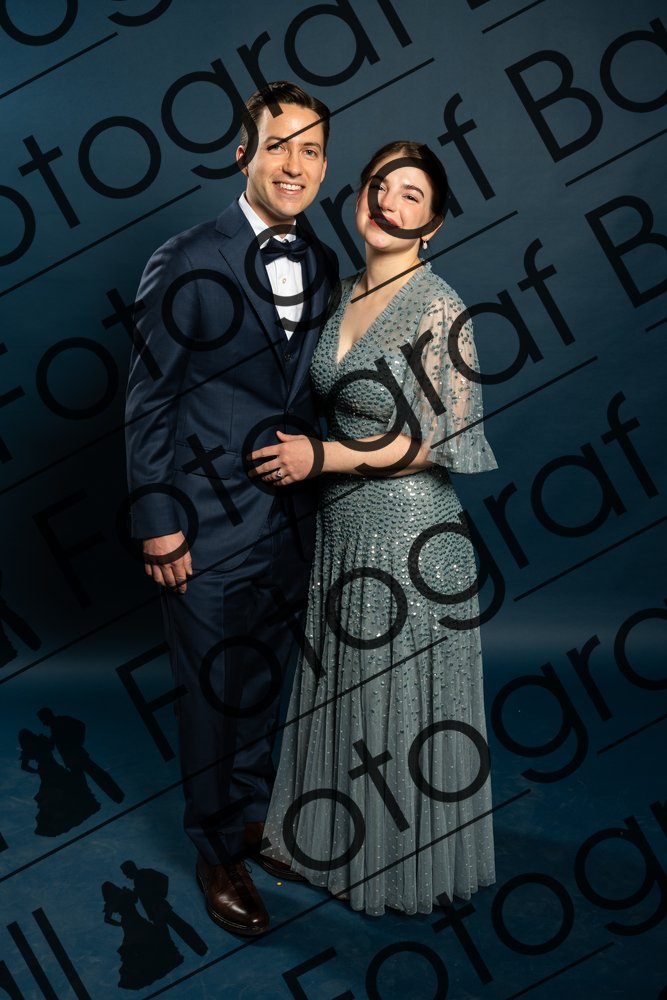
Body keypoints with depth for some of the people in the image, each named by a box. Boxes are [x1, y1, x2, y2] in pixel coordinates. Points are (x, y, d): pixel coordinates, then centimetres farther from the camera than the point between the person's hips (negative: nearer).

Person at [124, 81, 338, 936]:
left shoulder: (322, 266, 5)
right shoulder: (186, 266, -13)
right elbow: (149, 401, -11)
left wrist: (317, 476, 11)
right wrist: (158, 522, -13)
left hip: (291, 520, 6)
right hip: (209, 529, -5)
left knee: (262, 679, 21)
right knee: (212, 692, 10)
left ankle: (250, 810, 45)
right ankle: (218, 855, 32)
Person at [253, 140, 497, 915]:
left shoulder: (439, 308, -15)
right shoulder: (344, 295, 8)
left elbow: (440, 441, -18)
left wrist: (322, 457, -16)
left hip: (409, 531, -7)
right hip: (342, 523, 7)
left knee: (401, 694, 7)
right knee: (342, 684, 18)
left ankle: (407, 858, 30)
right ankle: (342, 841, 38)